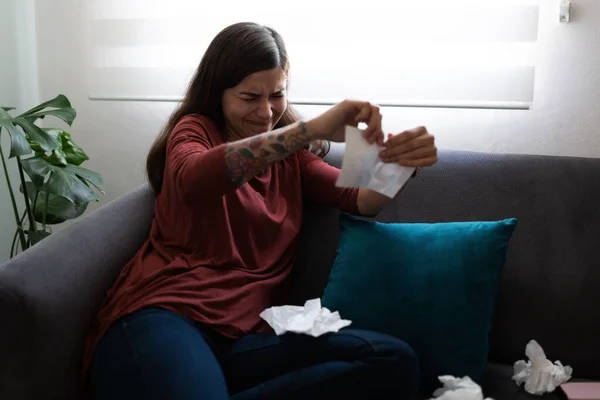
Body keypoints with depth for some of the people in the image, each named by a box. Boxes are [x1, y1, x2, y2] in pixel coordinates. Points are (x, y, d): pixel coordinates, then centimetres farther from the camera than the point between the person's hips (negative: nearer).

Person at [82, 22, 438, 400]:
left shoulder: (290, 152, 23)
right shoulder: (195, 129, 10)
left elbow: (361, 200, 10)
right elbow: (192, 179, -15)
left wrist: (399, 164, -14)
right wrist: (312, 129, -23)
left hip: (246, 334, 7)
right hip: (165, 314, -6)